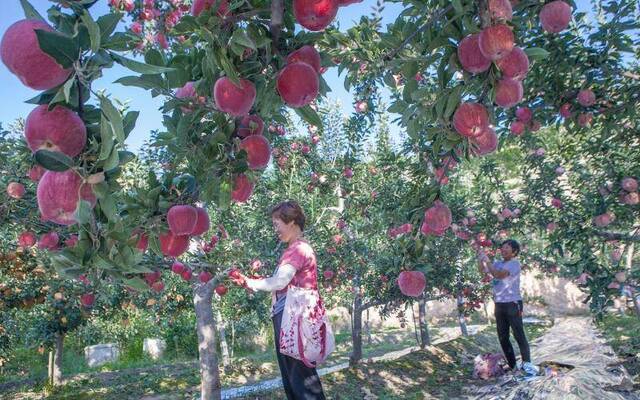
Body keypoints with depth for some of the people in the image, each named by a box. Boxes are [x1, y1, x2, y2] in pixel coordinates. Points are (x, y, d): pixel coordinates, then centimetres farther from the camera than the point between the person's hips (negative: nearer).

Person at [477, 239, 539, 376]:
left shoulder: (515, 263, -9)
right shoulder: (497, 263, 11)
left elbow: (499, 275, -21)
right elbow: (482, 270, 15)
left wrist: (487, 260, -17)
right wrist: (480, 258, 0)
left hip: (512, 303, -7)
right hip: (499, 305, 7)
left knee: (519, 335, -4)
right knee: (503, 337, 8)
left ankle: (527, 364, 6)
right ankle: (512, 365, 16)